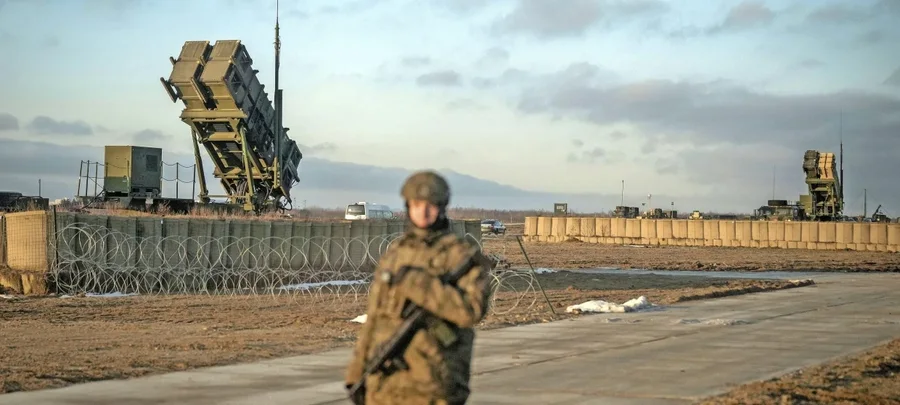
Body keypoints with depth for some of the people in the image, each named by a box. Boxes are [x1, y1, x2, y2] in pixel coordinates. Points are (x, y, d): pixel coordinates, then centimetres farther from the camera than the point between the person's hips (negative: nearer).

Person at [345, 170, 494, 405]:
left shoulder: (461, 254, -7)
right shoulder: (395, 253, 12)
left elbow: (472, 309, -23)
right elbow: (375, 316, 16)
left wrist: (418, 282, -24)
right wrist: (357, 374, 14)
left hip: (433, 383, -6)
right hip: (385, 382, 6)